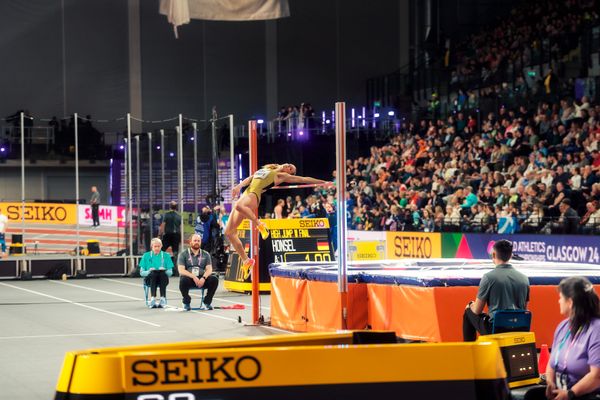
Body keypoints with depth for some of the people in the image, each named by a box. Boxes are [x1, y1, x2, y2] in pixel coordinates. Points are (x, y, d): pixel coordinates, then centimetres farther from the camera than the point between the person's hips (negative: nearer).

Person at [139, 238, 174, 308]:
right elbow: (141, 272, 10)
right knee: (153, 273, -35)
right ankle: (153, 298, -51)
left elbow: (170, 272, 10)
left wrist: (164, 271, -12)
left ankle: (163, 298, -47)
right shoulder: (146, 256, 14)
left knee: (162, 273, -35)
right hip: (149, 278, 0)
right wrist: (149, 271, -11)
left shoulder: (166, 256, 15)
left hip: (162, 278, 0)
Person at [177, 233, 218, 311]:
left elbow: (209, 269, 2)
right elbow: (181, 270, -8)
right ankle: (186, 303, -13)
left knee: (214, 279, -25)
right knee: (183, 280, -37)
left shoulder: (205, 254, 12)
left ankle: (207, 303, -10)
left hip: (202, 279, 2)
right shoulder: (183, 254, 4)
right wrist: (193, 277, -23)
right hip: (189, 278, -2)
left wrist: (203, 278, -20)